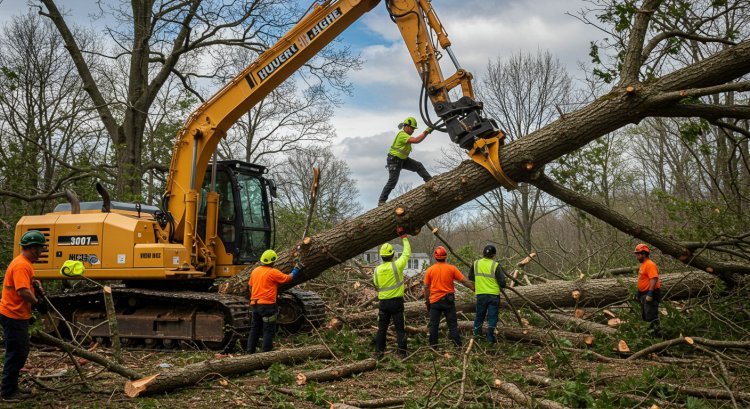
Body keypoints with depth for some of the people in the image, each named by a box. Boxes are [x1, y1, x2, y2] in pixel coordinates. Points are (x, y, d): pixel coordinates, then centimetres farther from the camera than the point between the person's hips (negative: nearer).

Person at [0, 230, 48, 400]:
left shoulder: (25, 263, 11)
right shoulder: (21, 265, -22)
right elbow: (23, 292, -29)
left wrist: (34, 282, 9)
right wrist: (37, 303, -15)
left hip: (18, 315, 10)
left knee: (20, 353, 17)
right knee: (15, 354, -2)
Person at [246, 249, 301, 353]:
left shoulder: (255, 271, 9)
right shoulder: (273, 272, -12)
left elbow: (251, 286, 17)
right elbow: (288, 278, -5)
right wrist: (296, 270, 10)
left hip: (255, 304, 7)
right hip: (267, 305, -7)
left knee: (255, 329, 15)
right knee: (269, 330, 0)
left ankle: (250, 351, 17)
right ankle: (266, 352, -1)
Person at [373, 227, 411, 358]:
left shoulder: (377, 270, 0)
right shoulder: (396, 266, -12)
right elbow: (407, 252, -1)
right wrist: (403, 236, 6)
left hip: (383, 302, 3)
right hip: (397, 302, -3)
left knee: (382, 328, 11)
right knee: (400, 329, 3)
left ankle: (379, 352, 11)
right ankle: (402, 353, 3)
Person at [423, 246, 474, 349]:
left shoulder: (430, 270, -3)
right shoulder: (451, 268, -5)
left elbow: (426, 287, 1)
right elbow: (464, 281, -3)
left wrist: (427, 301, 12)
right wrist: (474, 288, 7)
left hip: (435, 301, 0)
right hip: (448, 300, 0)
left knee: (433, 324, 9)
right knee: (452, 324, 5)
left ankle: (433, 345, 12)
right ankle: (458, 345, 4)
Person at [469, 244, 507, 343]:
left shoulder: (475, 264, -1)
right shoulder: (496, 265, -11)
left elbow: (470, 278, 11)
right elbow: (502, 282, -11)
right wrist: (503, 285, 11)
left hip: (480, 294, 3)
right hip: (494, 295, -3)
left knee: (479, 316, 16)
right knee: (492, 317, 6)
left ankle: (477, 335, 18)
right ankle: (490, 338, 7)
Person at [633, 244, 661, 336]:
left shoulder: (650, 264, -17)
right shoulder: (643, 265, 15)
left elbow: (654, 279, -27)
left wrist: (650, 293, -30)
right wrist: (639, 293, 24)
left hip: (651, 294, -11)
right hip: (644, 294, 11)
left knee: (651, 315, -9)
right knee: (645, 316, 16)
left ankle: (658, 333, -4)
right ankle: (651, 330, 24)